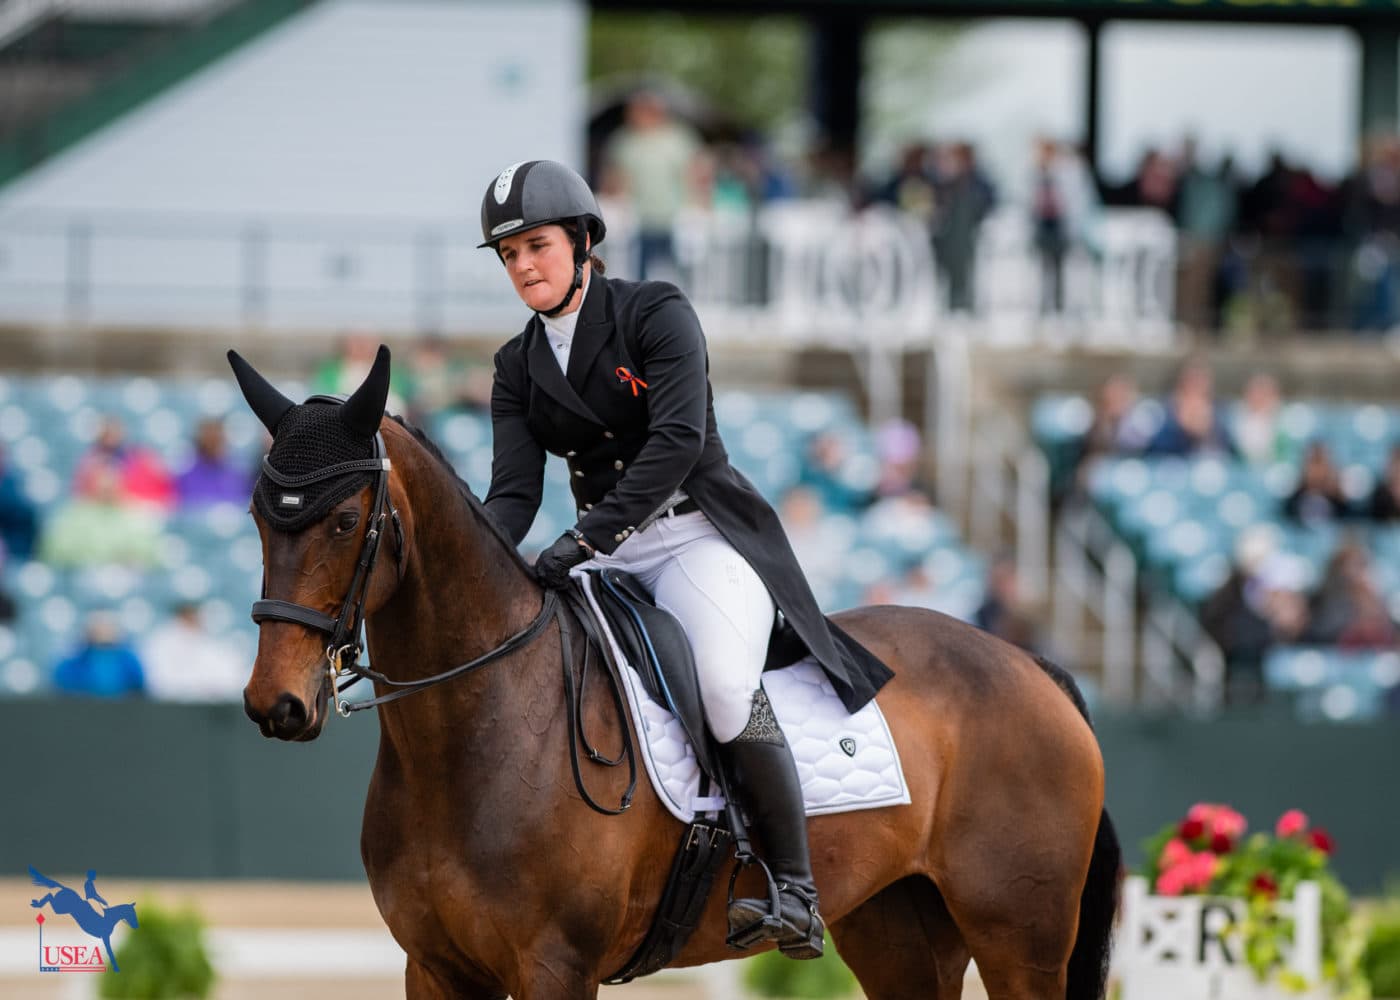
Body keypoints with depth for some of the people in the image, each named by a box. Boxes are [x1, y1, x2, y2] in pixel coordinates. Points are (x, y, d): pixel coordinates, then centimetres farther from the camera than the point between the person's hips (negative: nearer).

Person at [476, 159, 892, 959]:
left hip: (703, 537, -6)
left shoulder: (657, 314, -5)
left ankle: (797, 892, -27)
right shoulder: (520, 367, 12)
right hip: (610, 559, 6)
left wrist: (586, 540, -28)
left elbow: (677, 439, -18)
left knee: (724, 681, -32)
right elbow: (515, 490, 3)